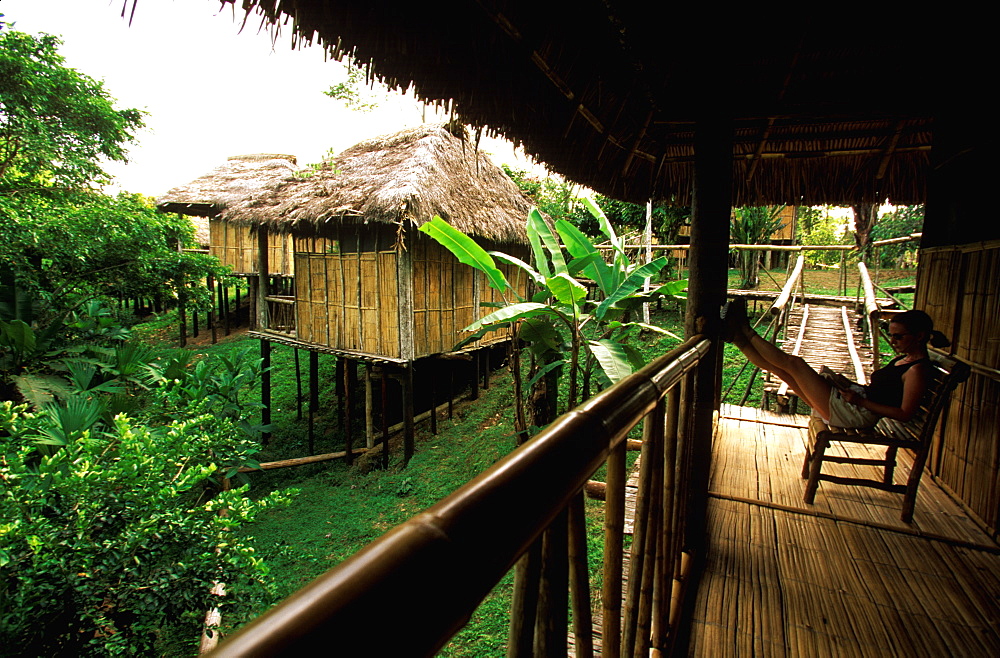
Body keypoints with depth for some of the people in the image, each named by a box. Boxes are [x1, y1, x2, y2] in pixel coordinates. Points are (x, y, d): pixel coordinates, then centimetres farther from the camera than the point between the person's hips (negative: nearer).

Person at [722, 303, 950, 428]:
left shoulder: (917, 369, -13)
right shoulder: (905, 359, 14)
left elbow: (905, 414, -18)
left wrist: (860, 400, -18)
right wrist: (852, 389, 7)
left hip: (856, 415, -9)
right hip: (850, 408, 9)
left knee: (793, 363, -14)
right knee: (781, 368, -1)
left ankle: (746, 332, -3)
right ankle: (740, 337, 4)